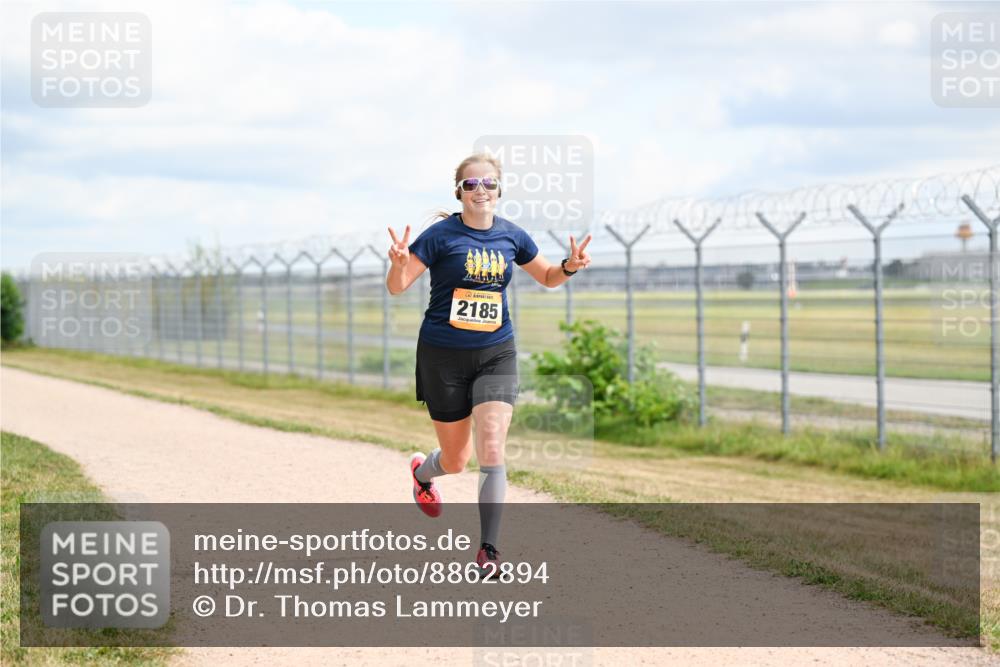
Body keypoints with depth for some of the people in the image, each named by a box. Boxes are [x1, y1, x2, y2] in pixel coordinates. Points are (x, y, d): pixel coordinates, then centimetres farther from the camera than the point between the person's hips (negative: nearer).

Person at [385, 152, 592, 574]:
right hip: (444, 356, -2)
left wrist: (570, 267, -5)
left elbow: (547, 277, 18)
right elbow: (397, 287, -11)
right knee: (456, 460, 11)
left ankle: (489, 548, -8)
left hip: (496, 354, 2)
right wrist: (399, 262, -33)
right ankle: (422, 471, 48)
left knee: (492, 451, -15)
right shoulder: (441, 235, -9)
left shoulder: (511, 236, 2)